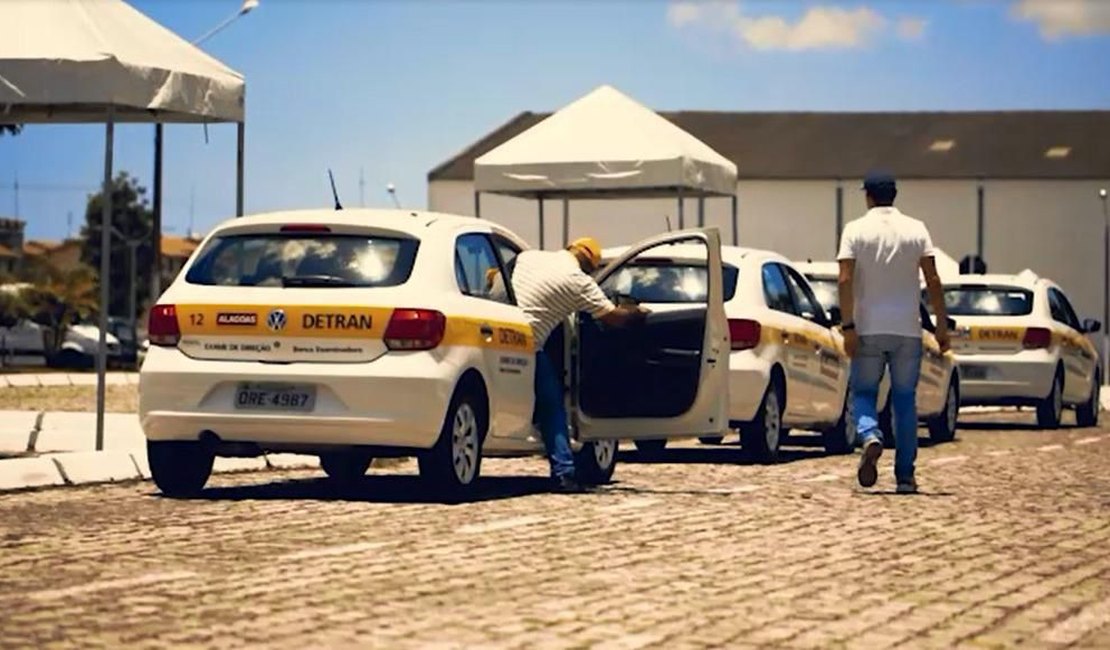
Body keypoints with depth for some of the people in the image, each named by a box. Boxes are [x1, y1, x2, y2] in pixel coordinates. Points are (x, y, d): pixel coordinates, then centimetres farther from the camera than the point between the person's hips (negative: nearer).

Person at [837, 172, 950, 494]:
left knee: (863, 392, 9)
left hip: (869, 330, -2)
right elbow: (933, 280, -2)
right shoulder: (916, 229, 3)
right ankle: (905, 475, 7)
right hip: (907, 330, 2)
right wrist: (942, 325, 3)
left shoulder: (855, 230, -1)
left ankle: (870, 437, -22)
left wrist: (848, 326, -10)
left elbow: (845, 280, -11)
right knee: (905, 399, 9)